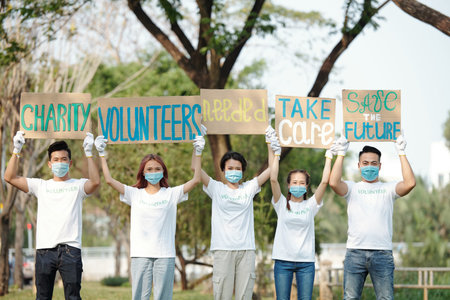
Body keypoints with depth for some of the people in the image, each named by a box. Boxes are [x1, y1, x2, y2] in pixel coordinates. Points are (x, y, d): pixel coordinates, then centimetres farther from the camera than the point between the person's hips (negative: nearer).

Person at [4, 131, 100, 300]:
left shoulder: (78, 185, 11)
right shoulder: (41, 186, 15)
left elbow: (95, 182, -11)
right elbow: (10, 178, 8)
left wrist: (89, 153, -13)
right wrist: (16, 151, 0)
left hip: (70, 249, -2)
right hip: (44, 249, 2)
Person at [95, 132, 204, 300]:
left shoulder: (171, 194, 8)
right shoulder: (134, 194, 9)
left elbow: (196, 180, 2)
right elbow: (109, 180, 3)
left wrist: (198, 153, -1)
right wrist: (102, 155, 2)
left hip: (165, 255, 0)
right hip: (140, 254, 0)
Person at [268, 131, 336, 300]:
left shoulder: (310, 205, 7)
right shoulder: (282, 204, 5)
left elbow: (324, 182, -2)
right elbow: (273, 179, -7)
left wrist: (328, 157, 1)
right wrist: (276, 154, -9)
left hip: (306, 262, 1)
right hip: (283, 260, -1)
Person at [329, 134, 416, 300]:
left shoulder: (388, 189, 11)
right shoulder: (352, 188, 12)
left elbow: (410, 183, -7)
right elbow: (334, 182, -8)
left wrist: (401, 153, -3)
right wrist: (341, 153, -4)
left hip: (382, 253, 0)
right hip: (355, 252, 0)